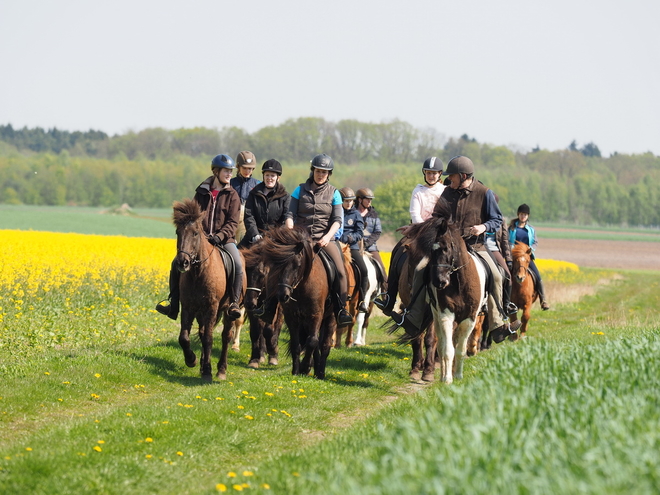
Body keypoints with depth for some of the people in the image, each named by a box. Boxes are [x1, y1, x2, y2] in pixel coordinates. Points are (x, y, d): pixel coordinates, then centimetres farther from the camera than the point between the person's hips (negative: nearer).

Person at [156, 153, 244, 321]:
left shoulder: (232, 195, 4)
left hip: (223, 239, -2)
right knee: (176, 264, -11)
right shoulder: (202, 192, 9)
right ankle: (173, 305, -4)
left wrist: (219, 236, -19)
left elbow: (232, 222, -3)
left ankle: (234, 304, -20)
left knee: (238, 265, -28)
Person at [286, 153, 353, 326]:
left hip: (325, 238, 0)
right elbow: (290, 215, 4)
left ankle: (341, 311, -16)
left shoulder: (333, 193, 8)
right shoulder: (300, 190, 8)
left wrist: (328, 236, -18)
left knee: (340, 270, -22)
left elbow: (337, 220, 0)